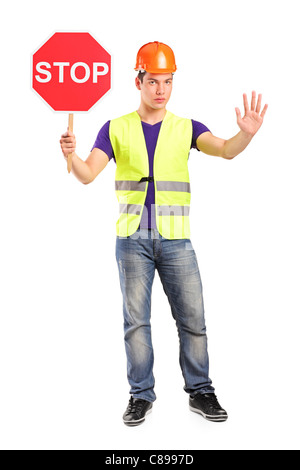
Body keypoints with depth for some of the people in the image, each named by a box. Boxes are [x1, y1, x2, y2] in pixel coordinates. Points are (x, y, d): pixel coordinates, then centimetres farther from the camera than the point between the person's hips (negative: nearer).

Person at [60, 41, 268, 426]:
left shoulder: (186, 128, 6)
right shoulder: (116, 129, 6)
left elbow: (225, 150, -11)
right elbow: (87, 175, -4)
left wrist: (246, 133, -33)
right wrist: (71, 154, -26)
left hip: (176, 239, 1)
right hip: (132, 239, 0)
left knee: (193, 319, 2)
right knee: (136, 319, 5)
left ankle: (200, 392, 17)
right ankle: (141, 395, 17)